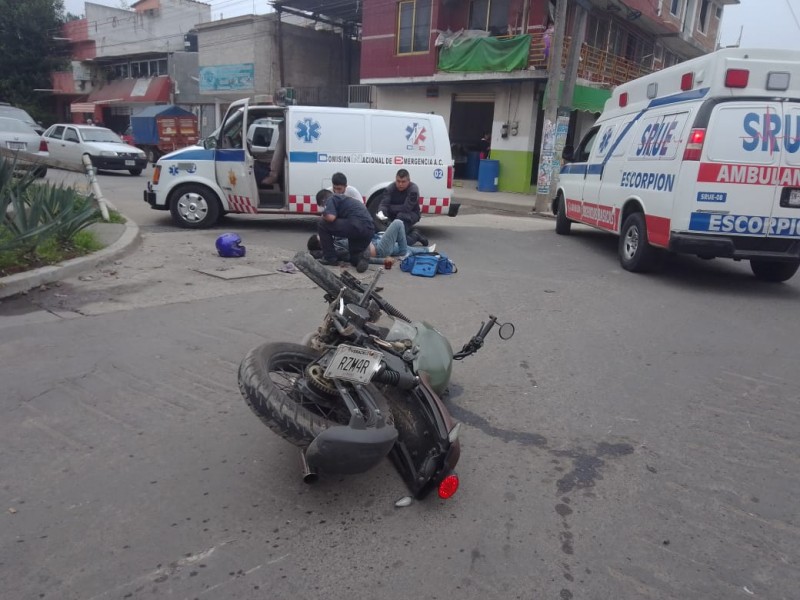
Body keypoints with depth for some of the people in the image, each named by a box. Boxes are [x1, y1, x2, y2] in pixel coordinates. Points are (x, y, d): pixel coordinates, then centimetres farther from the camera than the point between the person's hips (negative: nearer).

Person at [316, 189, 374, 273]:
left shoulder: (331, 199, 8)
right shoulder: (345, 198, 34)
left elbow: (330, 217, -9)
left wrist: (323, 217, 14)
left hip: (356, 226, -9)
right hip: (370, 229, 9)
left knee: (322, 224, 8)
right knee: (355, 258, 30)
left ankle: (330, 258, 10)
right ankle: (360, 258, -5)